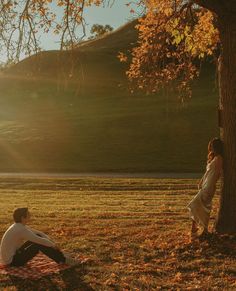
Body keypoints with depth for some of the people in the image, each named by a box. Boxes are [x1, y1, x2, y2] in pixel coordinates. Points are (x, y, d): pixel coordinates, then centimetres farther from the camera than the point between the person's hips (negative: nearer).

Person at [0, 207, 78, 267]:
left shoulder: (19, 226, 6)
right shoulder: (21, 230, -25)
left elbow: (38, 233, 12)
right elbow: (40, 240, -23)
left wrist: (50, 241, 1)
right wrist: (52, 244, -6)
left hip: (14, 254, 10)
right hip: (11, 261, -10)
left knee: (38, 237, 4)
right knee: (40, 244, -17)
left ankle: (61, 256, 6)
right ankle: (63, 260, -5)